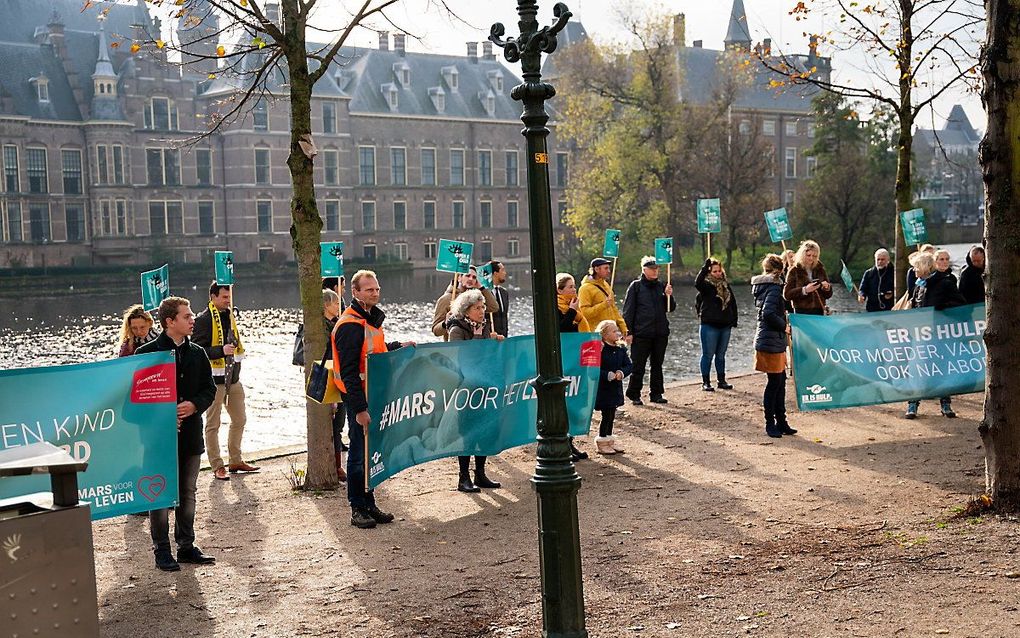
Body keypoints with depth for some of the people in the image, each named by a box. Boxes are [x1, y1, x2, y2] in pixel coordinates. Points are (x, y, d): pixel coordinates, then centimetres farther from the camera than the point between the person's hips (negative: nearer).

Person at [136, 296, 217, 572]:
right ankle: (162, 551, 8)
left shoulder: (197, 353, 9)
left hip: (190, 433, 5)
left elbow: (210, 388, 12)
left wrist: (194, 405, -7)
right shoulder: (147, 353, -7)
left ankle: (186, 545, 22)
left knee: (188, 492, 12)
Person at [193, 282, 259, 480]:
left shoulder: (228, 315, 13)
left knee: (239, 420, 14)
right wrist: (221, 351, -28)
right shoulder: (204, 319, -13)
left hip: (233, 378, 8)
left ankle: (235, 460, 26)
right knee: (213, 424, 0)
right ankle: (217, 467, 6)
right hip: (214, 380, -8)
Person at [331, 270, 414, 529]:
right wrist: (360, 408, -24)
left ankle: (369, 504, 25)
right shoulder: (350, 325, -18)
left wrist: (399, 347, 19)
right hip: (359, 398, -9)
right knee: (359, 453, -1)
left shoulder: (371, 317, 13)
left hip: (374, 394, 9)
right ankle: (357, 509, 8)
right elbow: (349, 371, -22)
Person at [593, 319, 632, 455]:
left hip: (616, 388, 6)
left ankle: (610, 439, 28)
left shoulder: (621, 349, 4)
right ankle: (602, 442, 11)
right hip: (603, 389, -6)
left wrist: (622, 372, -14)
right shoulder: (599, 349, -16)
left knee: (611, 414, 15)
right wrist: (608, 375, -25)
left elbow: (629, 365, 5)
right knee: (606, 415, -1)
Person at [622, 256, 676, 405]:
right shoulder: (636, 286, -2)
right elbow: (628, 310, -4)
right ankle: (634, 394, 9)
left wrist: (668, 296, -6)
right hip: (641, 333, -5)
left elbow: (671, 308, 13)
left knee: (657, 365, 11)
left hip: (660, 333, 5)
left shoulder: (661, 286, 11)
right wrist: (628, 331, -10)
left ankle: (656, 394, 19)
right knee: (638, 366, -1)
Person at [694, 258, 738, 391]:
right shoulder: (706, 285, -5)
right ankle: (705, 382, 5)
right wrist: (705, 267, -35)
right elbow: (697, 283, -28)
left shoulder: (726, 285, 12)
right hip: (710, 326, -5)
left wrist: (734, 320, 11)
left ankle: (722, 381, 21)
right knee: (708, 355, 0)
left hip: (725, 325, 5)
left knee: (721, 355, 13)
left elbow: (733, 303, 18)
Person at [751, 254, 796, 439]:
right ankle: (770, 424, 6)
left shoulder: (761, 285, 12)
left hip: (774, 342, 10)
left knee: (780, 380, 14)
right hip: (771, 342, -10)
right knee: (774, 382, -2)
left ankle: (781, 422, 20)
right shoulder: (774, 287, -15)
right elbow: (768, 313, -27)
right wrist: (784, 326, -14)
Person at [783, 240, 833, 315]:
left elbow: (828, 295, 17)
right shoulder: (794, 271, 0)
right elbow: (786, 295, -8)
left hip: (819, 312, 3)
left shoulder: (820, 269, 12)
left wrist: (827, 287, -5)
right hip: (801, 312, -3)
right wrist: (804, 290, -19)